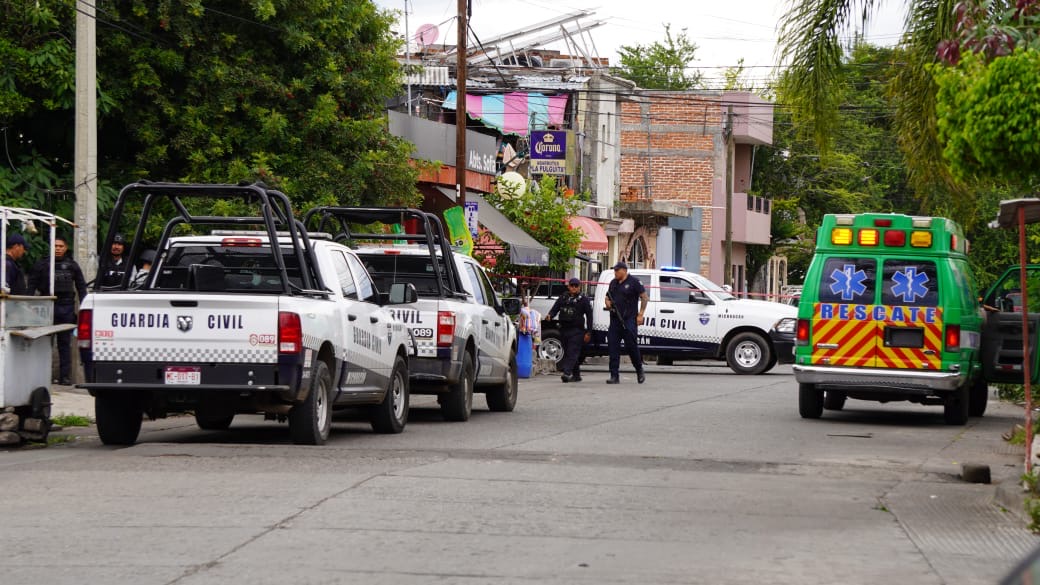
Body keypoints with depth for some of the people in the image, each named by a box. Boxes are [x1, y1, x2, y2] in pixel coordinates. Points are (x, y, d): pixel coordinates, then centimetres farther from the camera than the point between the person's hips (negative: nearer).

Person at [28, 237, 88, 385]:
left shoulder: (72, 266, 11)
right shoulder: (42, 264, 6)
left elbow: (81, 287, 14)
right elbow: (32, 285, 4)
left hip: (67, 307, 1)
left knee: (65, 343, 5)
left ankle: (65, 376, 7)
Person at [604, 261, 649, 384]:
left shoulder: (634, 282, -3)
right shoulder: (613, 283, 16)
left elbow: (644, 298, -4)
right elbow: (608, 297, 28)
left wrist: (640, 314, -12)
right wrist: (608, 303, 3)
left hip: (629, 320, -6)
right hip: (615, 319, 6)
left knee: (631, 346, -5)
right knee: (612, 347, -2)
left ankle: (639, 371, 17)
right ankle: (614, 376, 0)